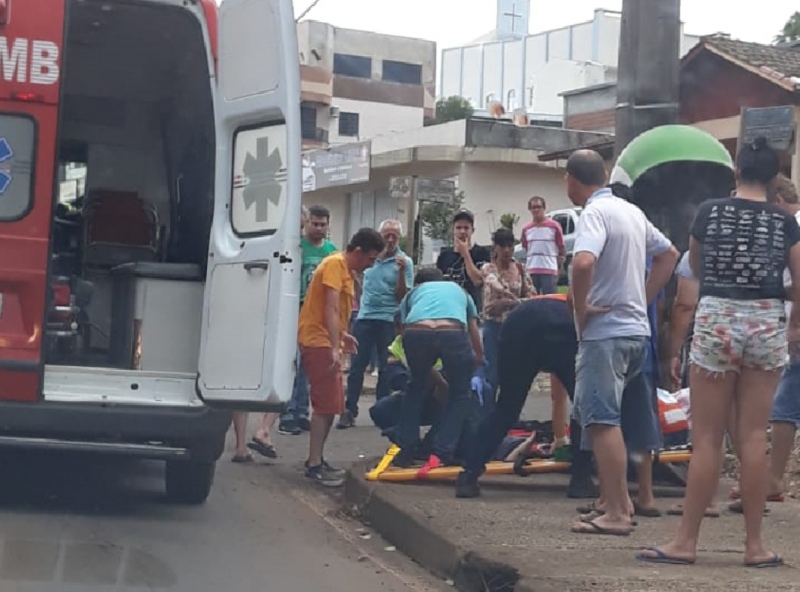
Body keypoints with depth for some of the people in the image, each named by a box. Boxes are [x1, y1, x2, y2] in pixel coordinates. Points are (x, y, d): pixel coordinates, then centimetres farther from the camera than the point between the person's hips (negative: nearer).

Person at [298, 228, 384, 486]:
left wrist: (342, 336, 24)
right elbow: (330, 309, -24)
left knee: (331, 404, 12)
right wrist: (334, 349, -28)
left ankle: (316, 460, 19)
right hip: (319, 343, -10)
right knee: (326, 405, -11)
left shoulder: (345, 269, 14)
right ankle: (314, 465, -9)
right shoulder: (335, 264, -16)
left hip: (326, 343, 10)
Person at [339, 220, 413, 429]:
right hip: (365, 316, 3)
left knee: (386, 368, 4)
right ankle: (349, 410, 5)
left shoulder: (404, 261, -4)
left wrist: (401, 271, -20)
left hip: (389, 320, -3)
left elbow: (402, 296, -9)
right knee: (357, 365, 2)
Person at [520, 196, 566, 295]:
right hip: (531, 271, 4)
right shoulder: (526, 229, 9)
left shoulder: (554, 226, -2)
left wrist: (559, 267, -1)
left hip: (549, 270, -4)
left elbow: (562, 249, 2)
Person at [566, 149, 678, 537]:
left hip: (605, 331, -9)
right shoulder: (632, 211, 13)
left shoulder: (594, 214, -14)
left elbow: (583, 262, -32)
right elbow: (669, 255, 24)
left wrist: (581, 308, -17)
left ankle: (615, 514, -6)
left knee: (601, 420, -6)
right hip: (635, 328, 9)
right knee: (604, 416, 17)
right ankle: (619, 500, 21)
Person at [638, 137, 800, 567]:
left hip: (716, 321, -1)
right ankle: (754, 544, 8)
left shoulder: (709, 211, 2)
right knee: (754, 436, 5)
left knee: (706, 437, 2)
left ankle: (686, 541, 5)